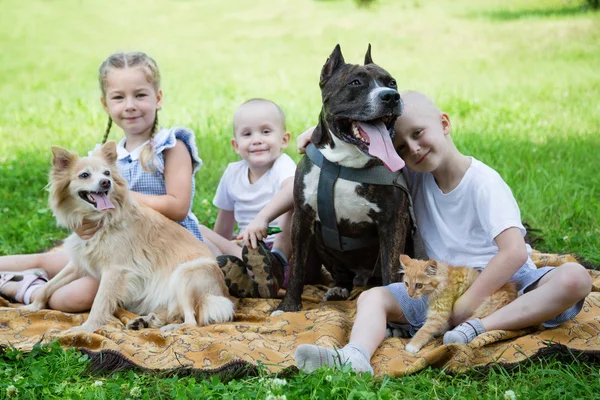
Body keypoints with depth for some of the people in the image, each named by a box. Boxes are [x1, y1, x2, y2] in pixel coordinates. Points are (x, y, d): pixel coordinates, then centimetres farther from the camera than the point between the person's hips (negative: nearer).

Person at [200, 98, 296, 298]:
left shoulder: (282, 165, -11)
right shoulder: (233, 173, 7)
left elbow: (293, 189, -37)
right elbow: (226, 219, 21)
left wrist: (262, 218, -49)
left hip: (283, 248, -6)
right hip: (246, 248, 6)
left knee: (294, 202, -27)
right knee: (199, 231, -6)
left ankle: (275, 266, -42)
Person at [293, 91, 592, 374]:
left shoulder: (484, 183, -13)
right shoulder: (414, 177, 2)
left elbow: (514, 252, -24)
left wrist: (466, 306, -25)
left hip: (502, 281, -4)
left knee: (575, 278, -32)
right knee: (372, 297, -15)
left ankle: (477, 329, -42)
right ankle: (355, 357, -45)